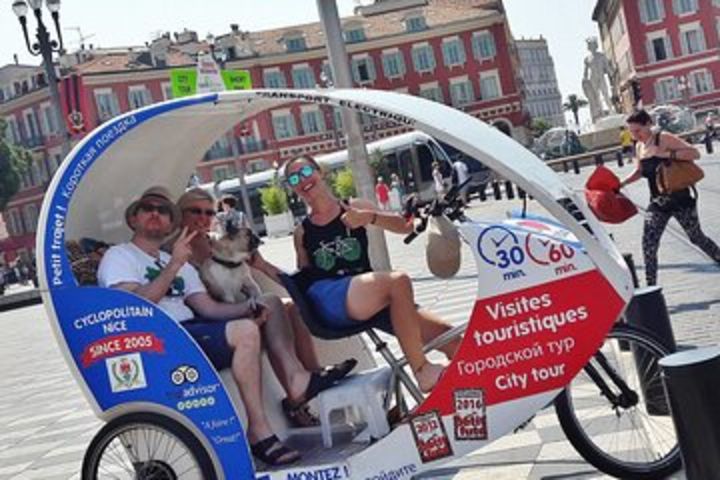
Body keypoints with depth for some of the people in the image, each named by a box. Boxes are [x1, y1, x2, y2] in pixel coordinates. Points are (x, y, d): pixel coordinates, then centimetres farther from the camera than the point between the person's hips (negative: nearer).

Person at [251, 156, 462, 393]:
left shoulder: (356, 208, 17)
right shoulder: (302, 232, 17)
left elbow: (405, 226, 8)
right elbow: (301, 282, 18)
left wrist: (369, 217, -9)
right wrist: (261, 264, 7)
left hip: (375, 299, 3)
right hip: (328, 299, -3)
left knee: (448, 337, -10)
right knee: (398, 281, -33)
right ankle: (422, 371, -26)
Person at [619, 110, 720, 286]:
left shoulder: (664, 138, -16)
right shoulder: (639, 147, 4)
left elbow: (695, 153, -23)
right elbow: (639, 172, 21)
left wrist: (666, 154, -31)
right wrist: (621, 183, 5)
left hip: (680, 199, -5)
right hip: (657, 202, 6)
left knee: (696, 237, 11)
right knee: (649, 245, -6)